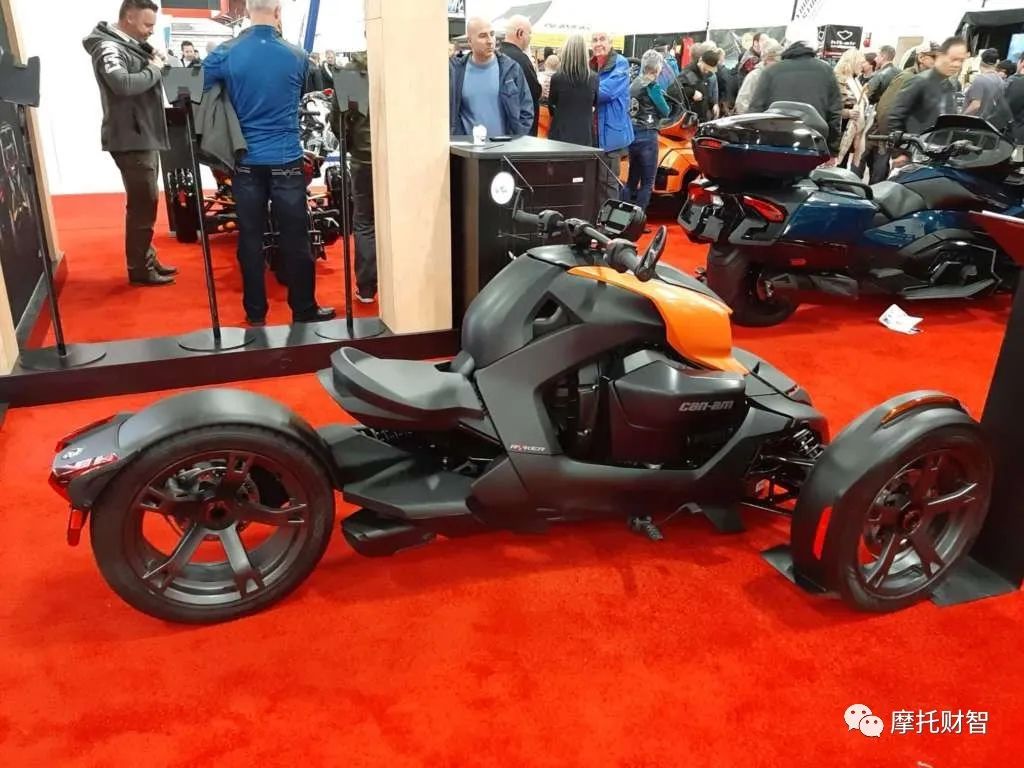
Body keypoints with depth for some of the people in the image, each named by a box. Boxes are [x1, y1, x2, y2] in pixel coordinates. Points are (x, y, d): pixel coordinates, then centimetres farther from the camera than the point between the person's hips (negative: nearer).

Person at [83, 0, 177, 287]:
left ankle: (147, 258, 26)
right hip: (130, 140, -10)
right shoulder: (108, 47, -14)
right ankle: (139, 269, 4)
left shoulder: (130, 45, 15)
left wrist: (154, 63, -3)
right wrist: (155, 70, -17)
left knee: (146, 203, 16)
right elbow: (123, 84, -31)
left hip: (145, 137, 10)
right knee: (143, 205, -6)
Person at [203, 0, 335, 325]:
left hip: (246, 162, 2)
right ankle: (304, 310, 14)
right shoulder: (297, 56, -4)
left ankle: (255, 312, 16)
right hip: (286, 161, -1)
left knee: (250, 238, 8)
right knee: (295, 239, 5)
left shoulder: (224, 55, -3)